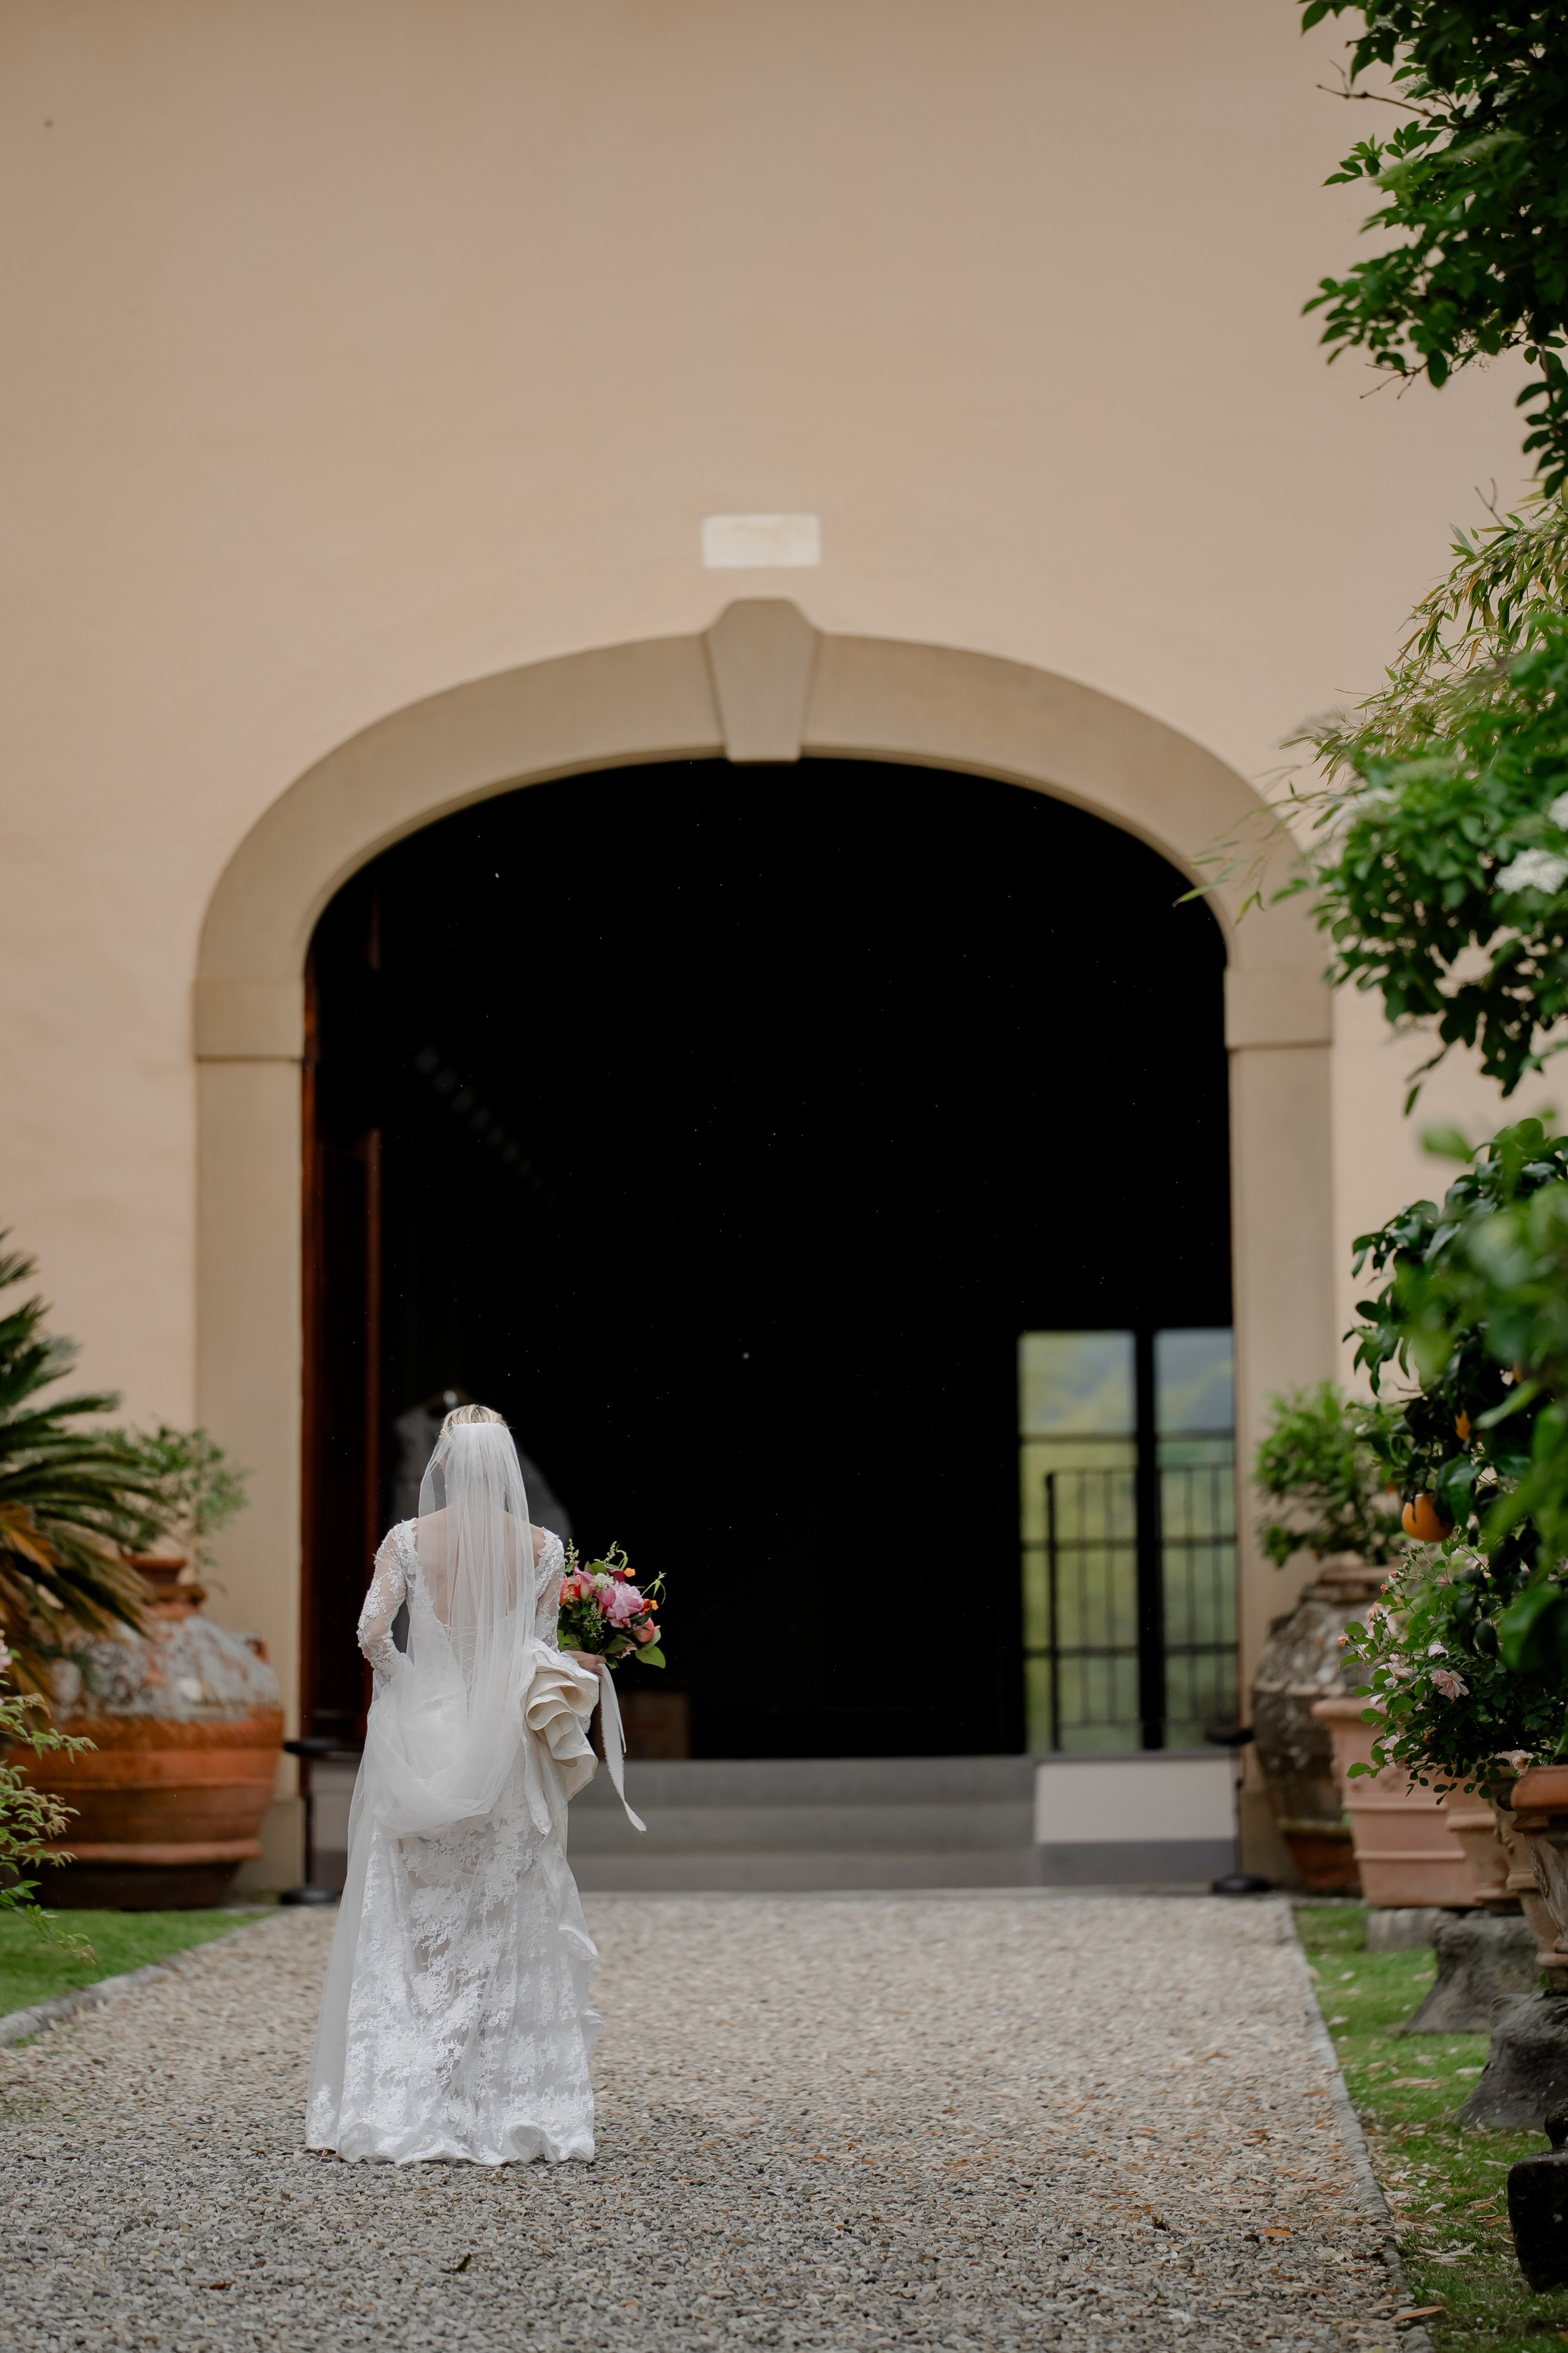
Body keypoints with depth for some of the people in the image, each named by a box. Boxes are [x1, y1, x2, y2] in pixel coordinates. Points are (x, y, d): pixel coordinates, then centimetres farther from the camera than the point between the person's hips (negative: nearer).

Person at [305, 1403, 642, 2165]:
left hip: (420, 1733, 0)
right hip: (506, 1747, 0)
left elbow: (373, 1633, -10)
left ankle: (400, 2109, 6)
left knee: (410, 1928, 6)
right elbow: (542, 1654, -1)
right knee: (506, 1924, 6)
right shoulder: (541, 1548, -2)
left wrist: (406, 1678, 8)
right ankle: (510, 2109, 6)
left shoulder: (408, 1542, -4)